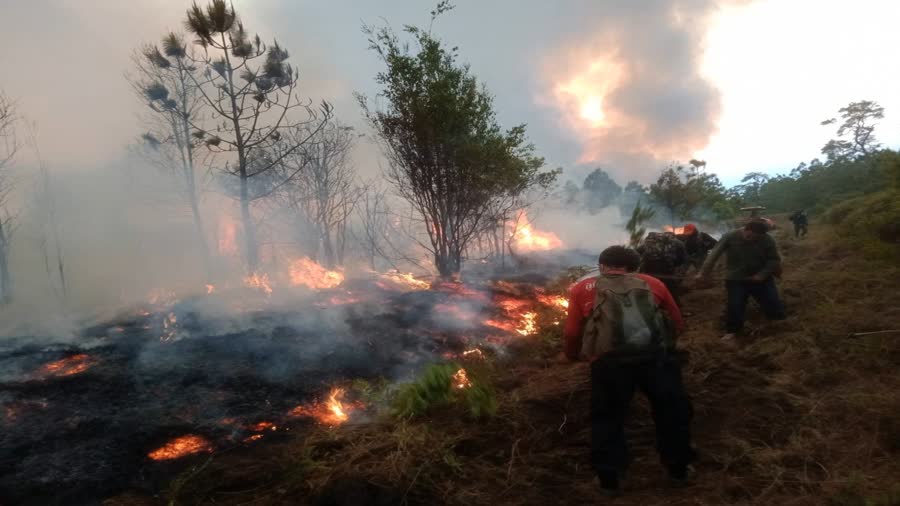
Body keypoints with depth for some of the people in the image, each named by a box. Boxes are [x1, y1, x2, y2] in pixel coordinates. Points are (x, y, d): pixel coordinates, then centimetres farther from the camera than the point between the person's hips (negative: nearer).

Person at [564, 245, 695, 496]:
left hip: (611, 360, -1)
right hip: (657, 354, 2)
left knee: (608, 417, 18)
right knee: (672, 409, 23)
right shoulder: (651, 283, 22)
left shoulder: (582, 289, 17)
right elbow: (677, 323, 26)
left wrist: (574, 356, 33)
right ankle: (678, 469, 38)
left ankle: (610, 479, 24)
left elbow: (572, 333, 13)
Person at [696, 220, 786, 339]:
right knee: (735, 306, -6)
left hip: (761, 279, 2)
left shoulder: (767, 240, -12)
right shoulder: (729, 237, -16)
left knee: (774, 305, 5)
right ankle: (731, 331, 13)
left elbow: (774, 260, -3)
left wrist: (763, 274, -17)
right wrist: (703, 273, -18)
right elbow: (714, 256, -15)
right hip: (736, 280, -1)